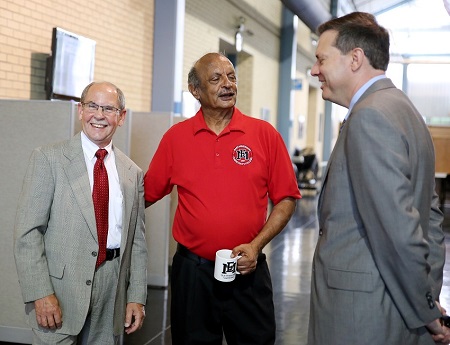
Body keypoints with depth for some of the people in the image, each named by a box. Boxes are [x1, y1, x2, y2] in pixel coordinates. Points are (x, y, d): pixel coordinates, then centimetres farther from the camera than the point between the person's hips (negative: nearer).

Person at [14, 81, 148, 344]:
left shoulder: (133, 173, 9)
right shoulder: (49, 159, -3)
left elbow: (137, 240, 10)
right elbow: (28, 232, -8)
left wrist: (137, 297, 5)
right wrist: (40, 293, -15)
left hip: (112, 294, 4)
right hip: (60, 291, -3)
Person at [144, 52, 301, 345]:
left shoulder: (265, 134, -2)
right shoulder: (176, 137, 1)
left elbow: (286, 199, 0)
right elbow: (147, 194, 9)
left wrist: (256, 245, -10)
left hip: (248, 269, -1)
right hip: (192, 269, 1)